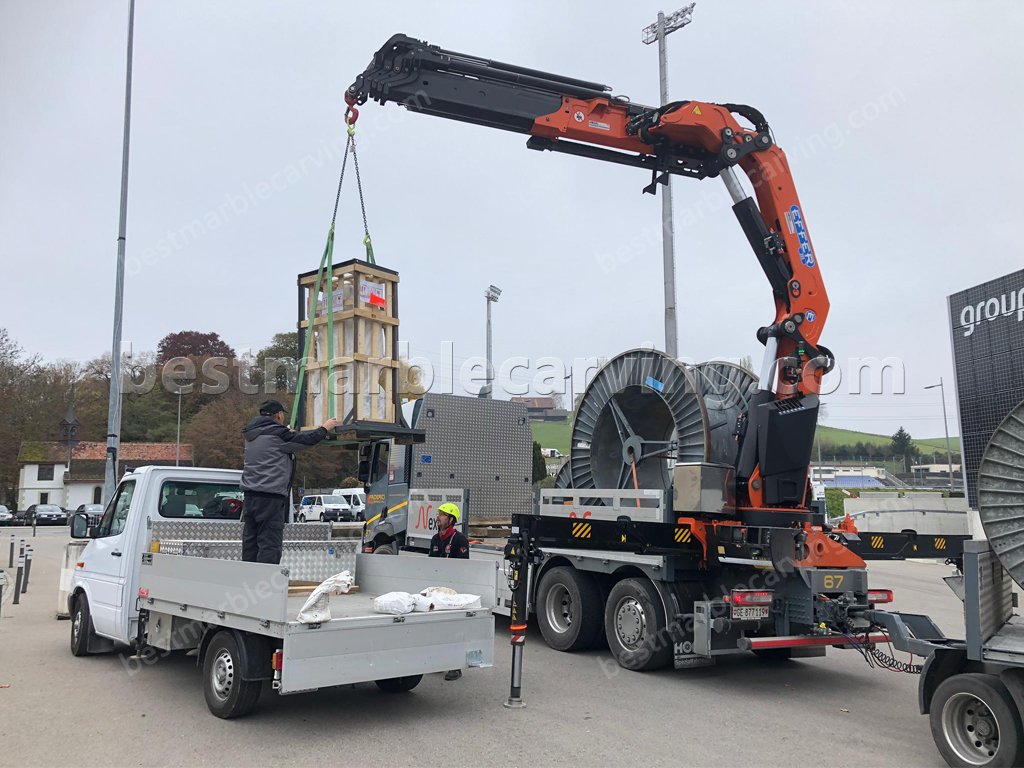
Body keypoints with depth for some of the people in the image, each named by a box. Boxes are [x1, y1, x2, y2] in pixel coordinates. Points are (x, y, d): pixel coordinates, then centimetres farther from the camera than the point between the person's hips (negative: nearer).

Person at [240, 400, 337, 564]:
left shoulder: (252, 434, 15)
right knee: (270, 544, -6)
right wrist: (324, 428, 10)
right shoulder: (277, 433, -10)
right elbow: (307, 440, -6)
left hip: (250, 495, 8)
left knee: (250, 542, 10)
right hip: (271, 496, -8)